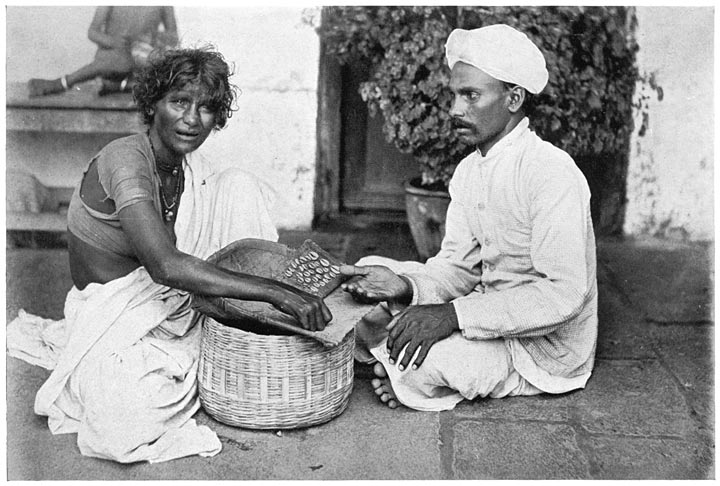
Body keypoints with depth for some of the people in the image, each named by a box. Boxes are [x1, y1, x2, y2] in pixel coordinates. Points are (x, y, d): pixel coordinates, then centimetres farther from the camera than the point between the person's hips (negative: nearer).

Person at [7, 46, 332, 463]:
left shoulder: (194, 168, 0)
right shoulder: (125, 159, -25)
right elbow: (165, 265, -38)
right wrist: (275, 292, -43)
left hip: (176, 302, 6)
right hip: (115, 310, -6)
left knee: (238, 186, -8)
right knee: (125, 432, -32)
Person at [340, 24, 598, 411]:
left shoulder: (551, 172, -22)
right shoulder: (468, 171, 5)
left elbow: (563, 293, -28)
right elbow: (458, 265, 4)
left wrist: (454, 314, -29)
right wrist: (405, 286, -18)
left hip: (545, 348, -8)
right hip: (493, 316, 8)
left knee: (413, 362, -28)